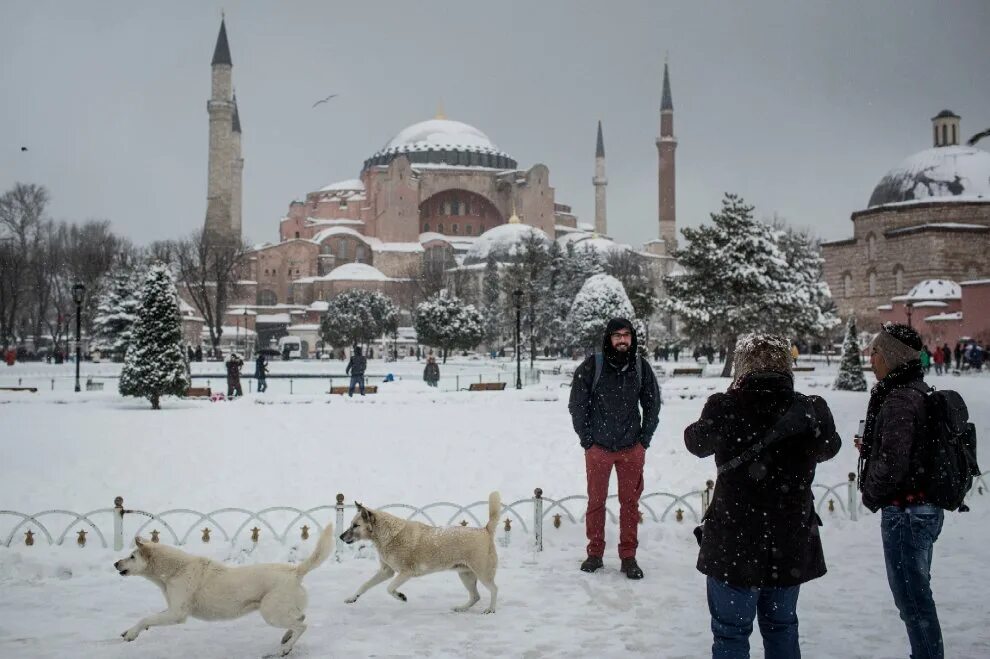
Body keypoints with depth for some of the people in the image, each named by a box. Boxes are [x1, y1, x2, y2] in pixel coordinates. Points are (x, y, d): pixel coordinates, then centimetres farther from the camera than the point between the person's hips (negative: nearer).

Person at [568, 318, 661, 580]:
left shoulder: (641, 367, -1)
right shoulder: (591, 366, -9)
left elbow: (652, 405, 8)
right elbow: (577, 405, -3)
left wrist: (644, 440, 3)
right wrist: (586, 439, -3)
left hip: (632, 449, 2)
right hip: (598, 448, -1)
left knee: (630, 503, 7)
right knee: (596, 502, 8)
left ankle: (628, 557, 17)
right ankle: (595, 554, 21)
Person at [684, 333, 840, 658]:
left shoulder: (724, 409, -16)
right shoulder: (811, 411, -10)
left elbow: (696, 442, 5)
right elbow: (829, 448, 12)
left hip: (734, 545, -3)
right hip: (792, 545, 3)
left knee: (731, 633, 10)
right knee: (781, 627, 22)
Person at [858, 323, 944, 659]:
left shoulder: (899, 401, -20)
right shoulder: (919, 392, 12)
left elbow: (892, 463, -22)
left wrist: (871, 495, -6)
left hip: (905, 511, -10)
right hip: (923, 506, 10)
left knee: (912, 597, -1)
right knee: (916, 593, 19)